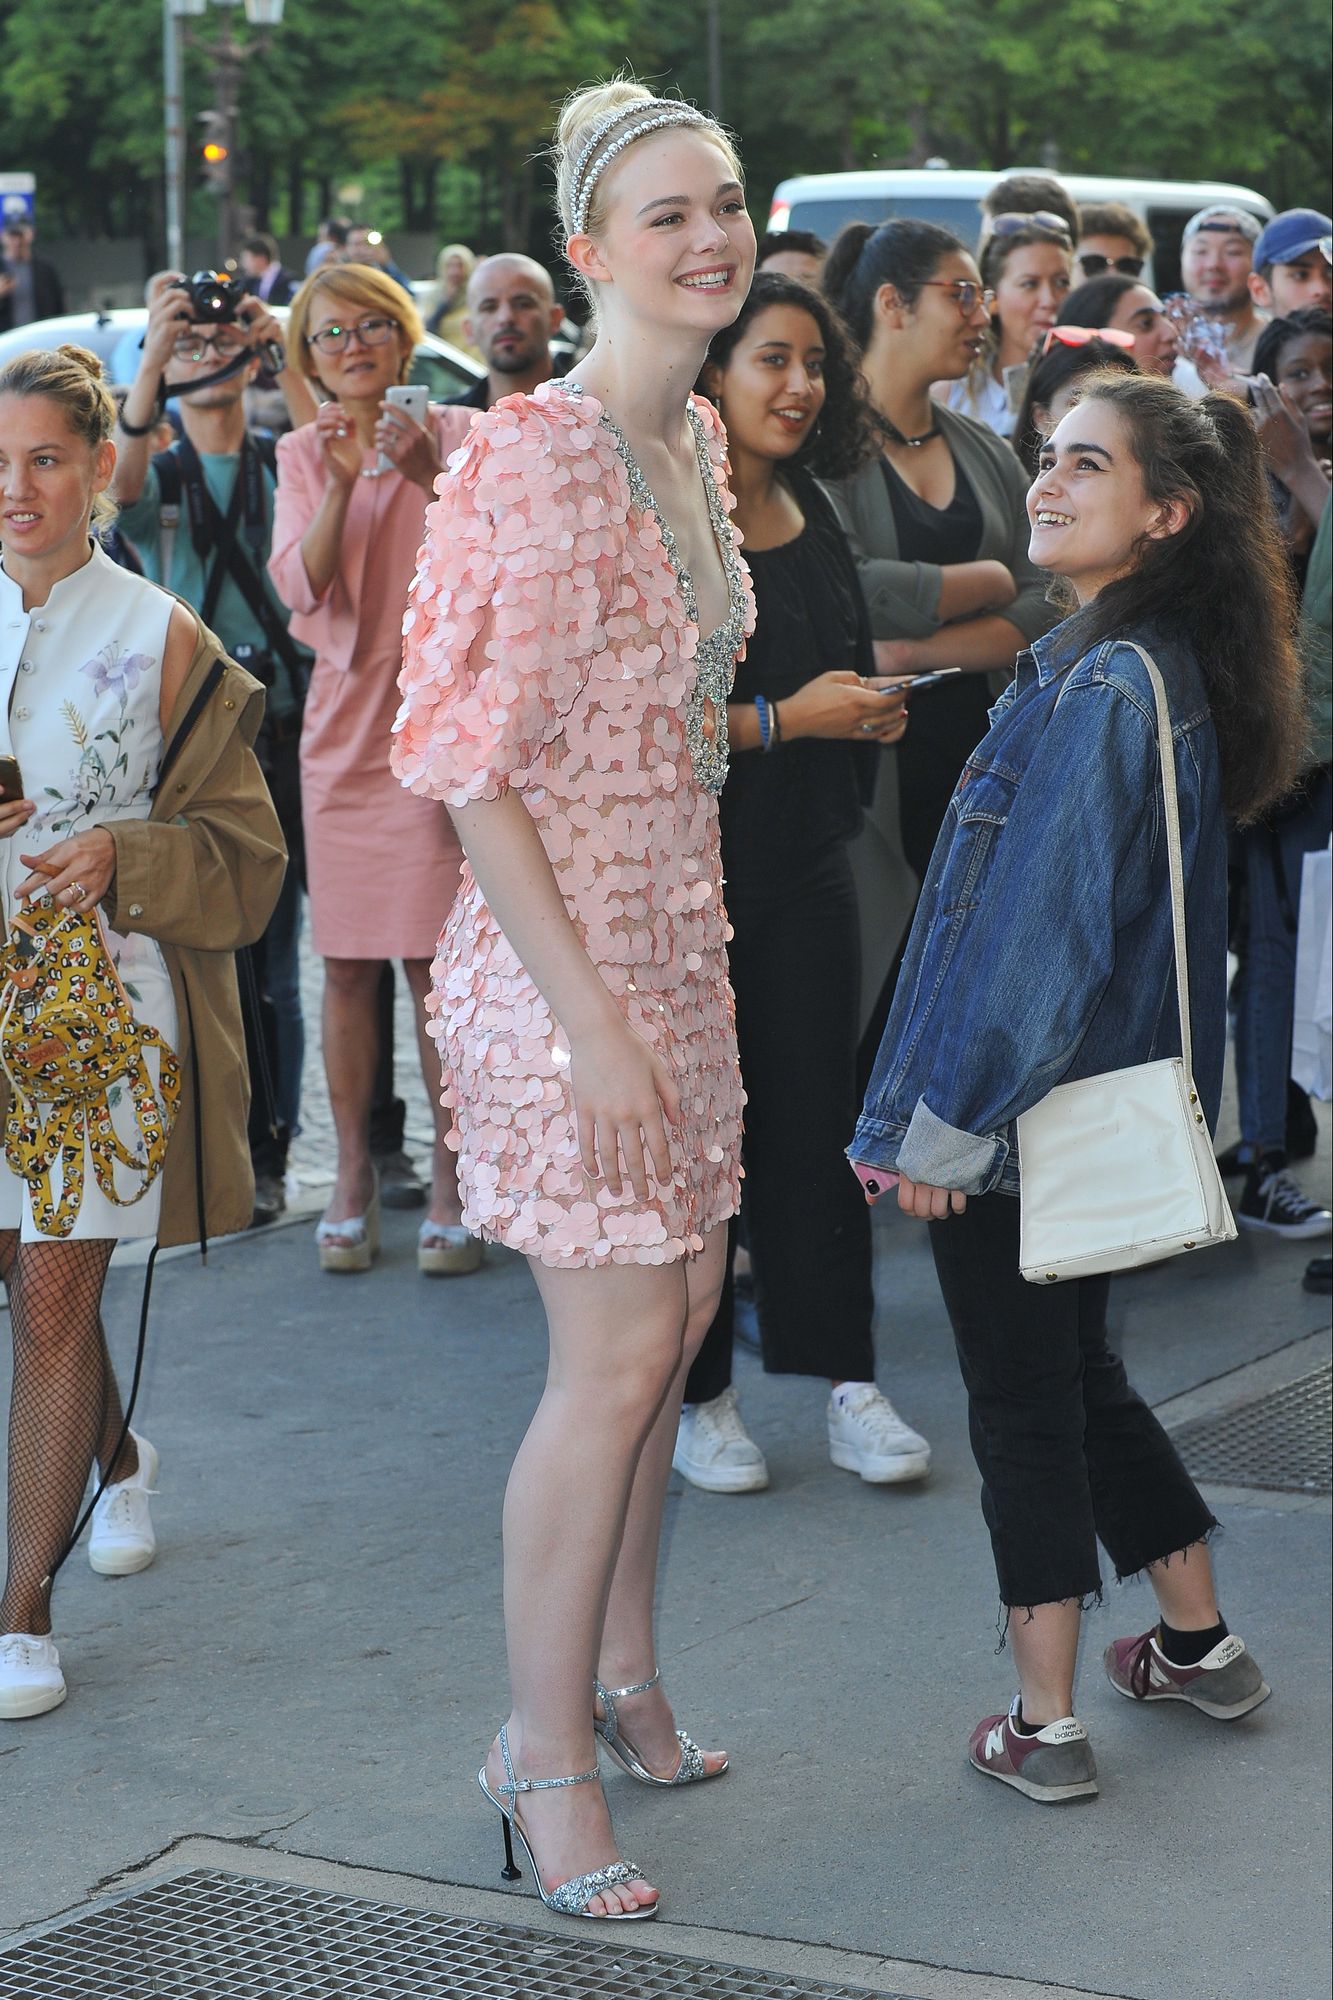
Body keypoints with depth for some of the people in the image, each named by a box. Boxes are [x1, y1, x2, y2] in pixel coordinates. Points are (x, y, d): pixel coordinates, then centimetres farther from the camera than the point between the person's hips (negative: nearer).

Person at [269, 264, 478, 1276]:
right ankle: (354, 1175, 14)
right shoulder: (303, 455, 9)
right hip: (344, 725, 3)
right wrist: (340, 481, -20)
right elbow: (303, 586, -6)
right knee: (347, 964, 4)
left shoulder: (452, 433, 2)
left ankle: (450, 1181, 4)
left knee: (435, 964, -4)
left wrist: (433, 478, -28)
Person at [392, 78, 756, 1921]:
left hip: (682, 936, 8)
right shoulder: (542, 453, -18)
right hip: (566, 946, -8)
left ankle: (619, 1674, 32)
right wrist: (587, 1018, -21)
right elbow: (475, 764, -19)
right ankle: (545, 1747, 11)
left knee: (680, 1310, 15)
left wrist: (679, 971, 16)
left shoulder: (695, 438, 9)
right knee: (616, 1351, -4)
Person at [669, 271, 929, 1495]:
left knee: (818, 1116, 6)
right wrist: (781, 719, -18)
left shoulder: (813, 513, 11)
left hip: (806, 865, 6)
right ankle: (699, 1395, 12)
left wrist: (869, 709, 5)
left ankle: (844, 1376, 12)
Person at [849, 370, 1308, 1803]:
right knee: (1074, 1375, 22)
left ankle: (1044, 1727, 13)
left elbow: (1047, 925, -23)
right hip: (1096, 1101, 9)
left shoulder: (1107, 688, -21)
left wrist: (948, 1119, -17)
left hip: (1028, 1119, -9)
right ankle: (1198, 1646, 33)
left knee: (1022, 1403, 3)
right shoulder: (1136, 666, 8)